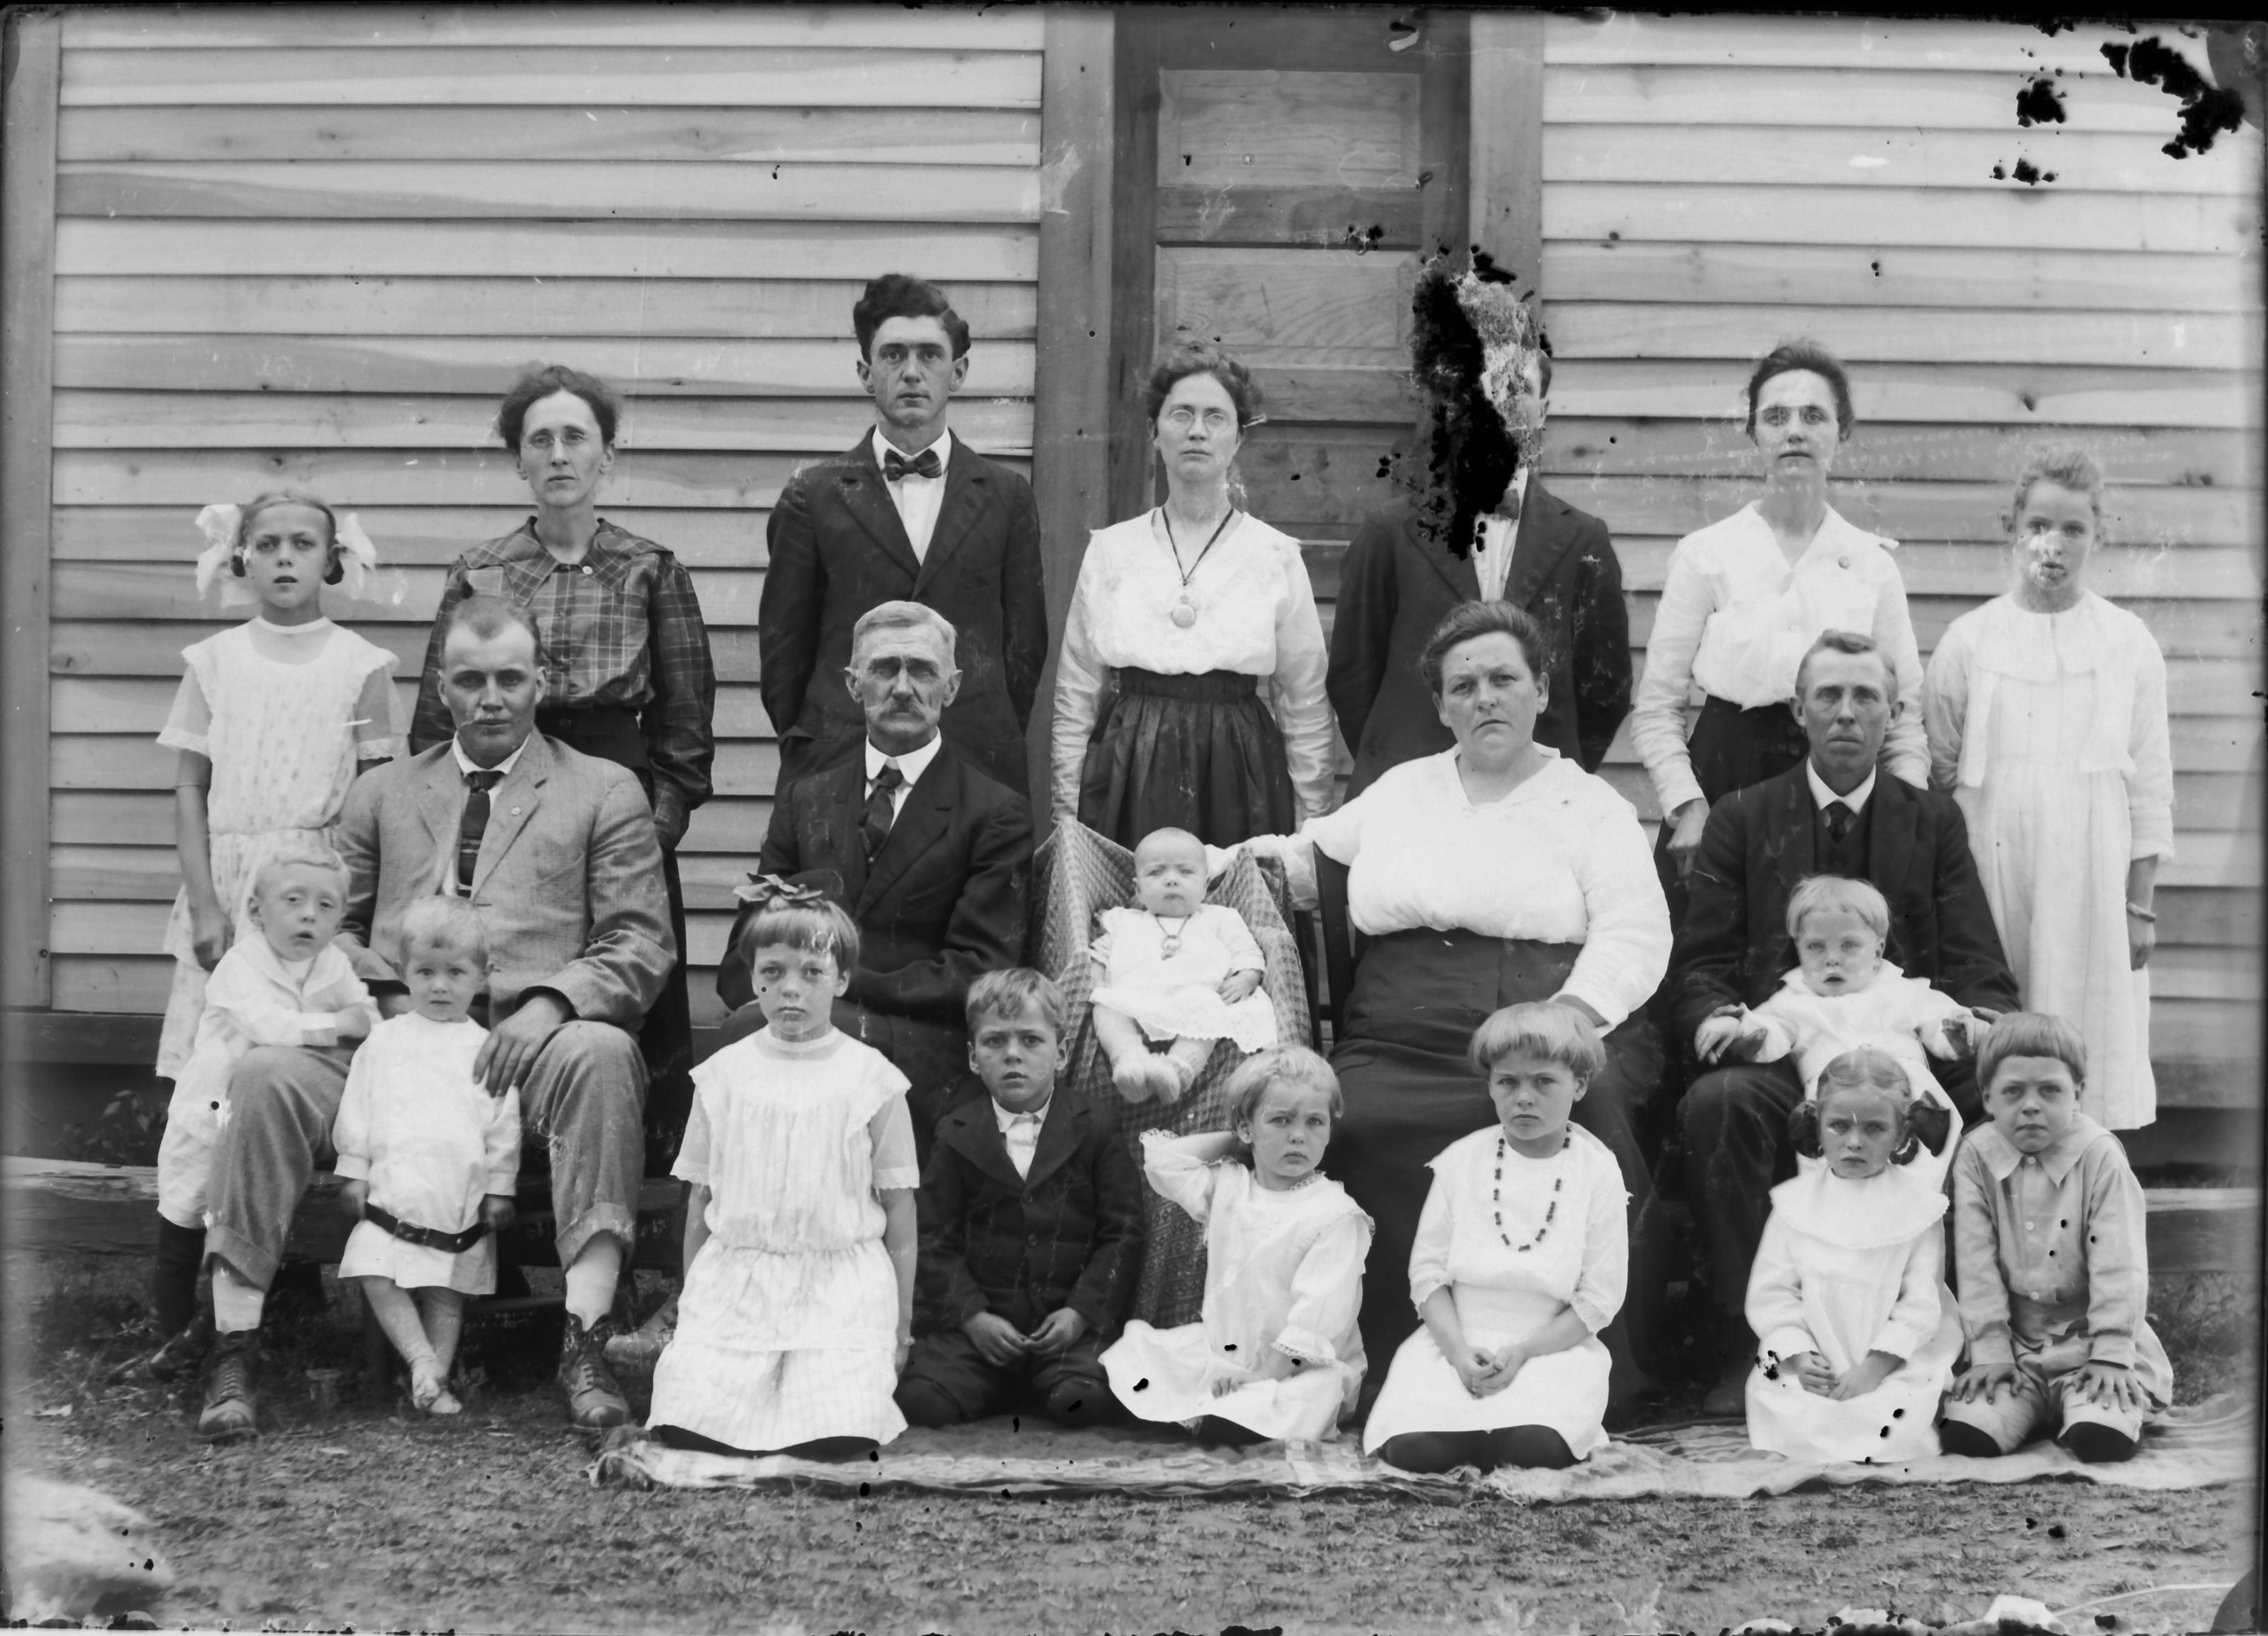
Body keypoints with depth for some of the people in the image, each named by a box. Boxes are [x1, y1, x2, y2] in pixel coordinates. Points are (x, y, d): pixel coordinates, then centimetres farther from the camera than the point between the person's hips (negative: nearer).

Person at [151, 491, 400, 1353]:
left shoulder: (361, 667, 3)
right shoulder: (214, 662, 7)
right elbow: (191, 791, 6)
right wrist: (206, 907, -4)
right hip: (226, 891, 1)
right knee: (209, 1079, -5)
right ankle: (179, 1292, 0)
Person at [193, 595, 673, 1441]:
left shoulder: (605, 793, 15)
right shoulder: (382, 794, 24)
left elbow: (641, 945, 6)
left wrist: (551, 1001, -14)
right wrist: (385, 993, 0)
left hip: (526, 1051, -2)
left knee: (602, 1055, -36)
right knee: (265, 1074, -26)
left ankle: (585, 1343, -36)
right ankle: (235, 1351, -23)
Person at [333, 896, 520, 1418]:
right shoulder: (386, 1041, 9)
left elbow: (503, 1126, 8)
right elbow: (357, 1110, 9)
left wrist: (500, 1189, 4)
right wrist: (354, 1172, 4)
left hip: (461, 1198, 0)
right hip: (393, 1190, 1)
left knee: (447, 1290, 2)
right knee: (376, 1276, -14)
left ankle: (438, 1377, 4)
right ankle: (422, 1360, -14)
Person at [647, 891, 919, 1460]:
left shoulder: (871, 1078, 2)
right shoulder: (723, 1075, 8)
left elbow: (899, 1208, 6)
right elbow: (699, 1201, 14)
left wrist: (900, 1324, 6)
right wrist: (690, 1302, 12)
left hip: (840, 1288, -2)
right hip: (736, 1280, 2)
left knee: (837, 1435, -25)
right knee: (685, 1424, -20)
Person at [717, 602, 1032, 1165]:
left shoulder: (995, 815, 8)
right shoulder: (804, 801, 22)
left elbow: (978, 971, -2)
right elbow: (743, 955, 17)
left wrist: (846, 987, -13)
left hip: (919, 1050, -3)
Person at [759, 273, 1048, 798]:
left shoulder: (1007, 497, 10)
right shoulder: (813, 497, 7)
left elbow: (1025, 640, 10)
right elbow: (782, 644, 8)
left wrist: (996, 745, 4)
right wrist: (808, 751, 4)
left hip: (978, 773, 1)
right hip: (837, 769, -1)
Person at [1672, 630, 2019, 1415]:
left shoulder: (1934, 822, 17)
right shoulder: (1741, 820, 13)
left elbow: (1982, 976, 10)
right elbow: (1698, 971, 7)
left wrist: (1981, 1025, -15)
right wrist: (1721, 1023, -17)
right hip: (1778, 1059, -1)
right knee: (1713, 1103, -35)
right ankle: (1748, 1344, -23)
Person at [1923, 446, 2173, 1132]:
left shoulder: (2129, 644, 4)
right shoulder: (1968, 640, 3)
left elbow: (2150, 782, 5)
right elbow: (1939, 773, 6)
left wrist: (2141, 904, 2)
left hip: (2091, 873, 0)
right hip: (1992, 870, 0)